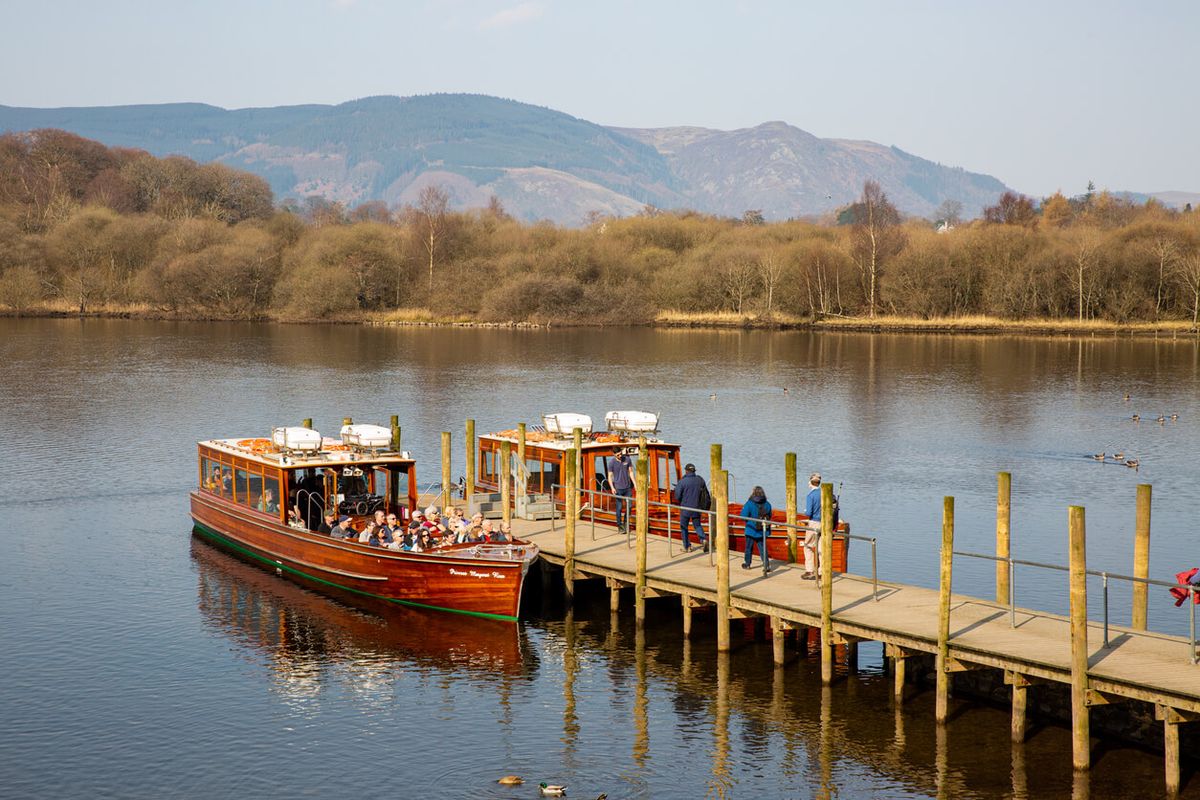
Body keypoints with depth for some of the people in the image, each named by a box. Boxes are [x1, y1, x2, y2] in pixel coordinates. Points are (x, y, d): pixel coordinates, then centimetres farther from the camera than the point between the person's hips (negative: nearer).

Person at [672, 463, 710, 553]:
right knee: (697, 525, 17)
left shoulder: (682, 481, -14)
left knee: (684, 527, 12)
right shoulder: (700, 480, 0)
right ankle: (703, 539, -8)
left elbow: (677, 496, -12)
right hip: (697, 508, 4)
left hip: (685, 508, -4)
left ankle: (687, 546, 13)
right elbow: (706, 494, 5)